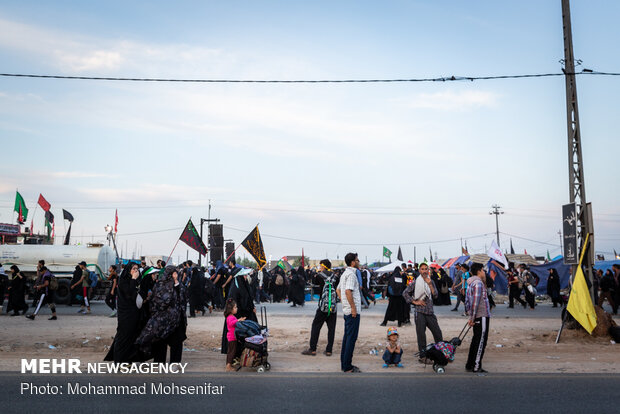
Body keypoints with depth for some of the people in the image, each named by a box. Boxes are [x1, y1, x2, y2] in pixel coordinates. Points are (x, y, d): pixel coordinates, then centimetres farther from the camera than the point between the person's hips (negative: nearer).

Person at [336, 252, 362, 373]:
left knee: (347, 336, 14)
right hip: (352, 311, -10)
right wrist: (353, 307, -21)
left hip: (347, 310, 10)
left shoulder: (345, 273, 16)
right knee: (351, 338, -5)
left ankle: (344, 364, 20)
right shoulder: (351, 274, -15)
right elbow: (348, 291, -26)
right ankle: (347, 367, -2)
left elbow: (338, 289, 24)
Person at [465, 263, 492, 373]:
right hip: (482, 316, -9)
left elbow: (467, 301, 18)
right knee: (481, 342, -3)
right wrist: (472, 318, -18)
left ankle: (470, 365, 20)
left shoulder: (471, 283, 15)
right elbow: (475, 301, -21)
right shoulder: (478, 282, -15)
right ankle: (476, 367, 1)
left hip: (477, 317, 9)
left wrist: (471, 317, 18)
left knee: (476, 341, 15)